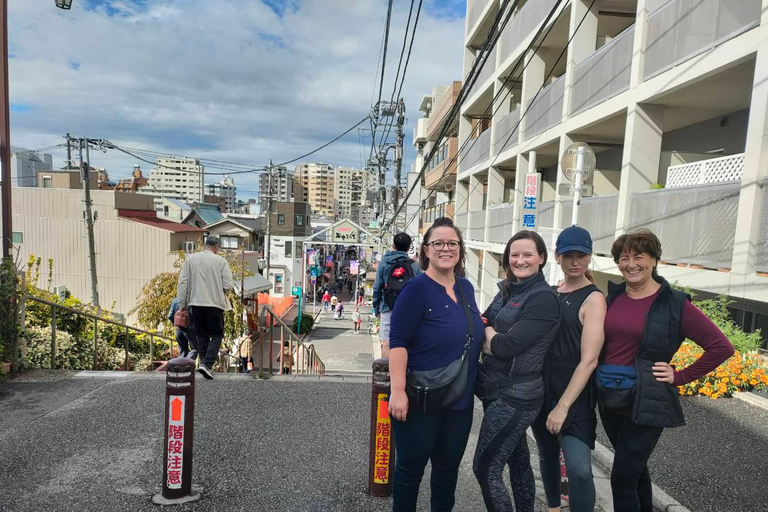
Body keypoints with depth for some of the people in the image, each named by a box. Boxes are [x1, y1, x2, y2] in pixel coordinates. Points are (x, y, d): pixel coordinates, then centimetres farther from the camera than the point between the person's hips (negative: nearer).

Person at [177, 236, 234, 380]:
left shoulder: (190, 259, 3)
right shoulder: (220, 261, -6)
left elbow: (182, 283, 2)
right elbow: (228, 285, -8)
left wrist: (182, 304, 8)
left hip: (195, 303, 3)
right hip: (214, 303, -3)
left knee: (202, 336, 14)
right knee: (217, 335, 7)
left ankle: (205, 365, 17)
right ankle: (206, 364, -8)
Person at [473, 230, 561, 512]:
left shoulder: (543, 298, -17)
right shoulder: (507, 291, 8)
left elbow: (506, 346, -23)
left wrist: (486, 330, -6)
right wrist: (493, 339, -14)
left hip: (516, 395, -8)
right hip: (498, 389, 8)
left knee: (486, 468, -3)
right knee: (518, 461, 20)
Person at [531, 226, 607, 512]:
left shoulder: (593, 299, -12)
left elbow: (589, 360, -17)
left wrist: (563, 406, -19)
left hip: (574, 396, -6)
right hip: (541, 390, 6)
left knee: (579, 469, -13)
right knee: (547, 455, 19)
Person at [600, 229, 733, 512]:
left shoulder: (674, 303, -10)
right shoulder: (612, 297, 3)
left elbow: (721, 347, -9)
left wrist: (680, 377, -10)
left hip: (645, 405, -5)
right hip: (608, 400, 5)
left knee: (622, 478, 0)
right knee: (635, 468, 22)